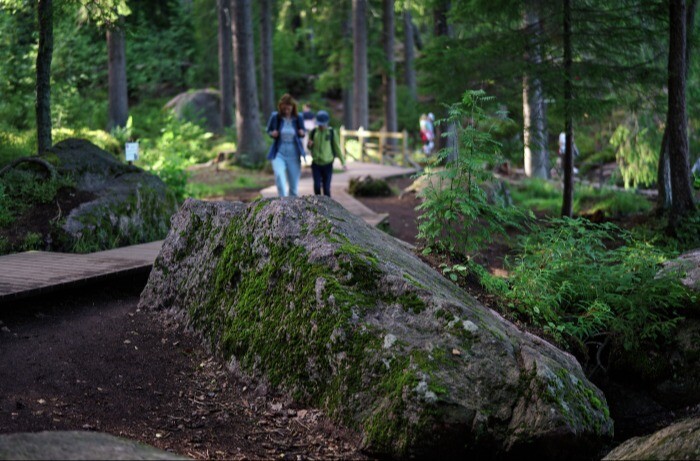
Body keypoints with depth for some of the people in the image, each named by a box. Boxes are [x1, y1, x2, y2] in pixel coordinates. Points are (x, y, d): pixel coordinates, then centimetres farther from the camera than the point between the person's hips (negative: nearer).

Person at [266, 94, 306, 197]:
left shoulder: (298, 118, -2)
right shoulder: (275, 117, -5)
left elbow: (302, 132, 13)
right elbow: (269, 130, 12)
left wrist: (302, 133, -10)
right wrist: (272, 134, -11)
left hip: (293, 154, 2)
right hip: (279, 153, -2)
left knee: (294, 185, 8)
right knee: (279, 175, -30)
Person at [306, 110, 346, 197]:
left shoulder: (332, 132, -1)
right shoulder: (313, 132, 2)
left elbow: (337, 148, 5)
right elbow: (309, 148, 14)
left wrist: (343, 162, 2)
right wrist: (310, 145, -10)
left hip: (327, 164, -1)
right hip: (316, 164, 1)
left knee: (326, 188, 0)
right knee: (317, 186, -8)